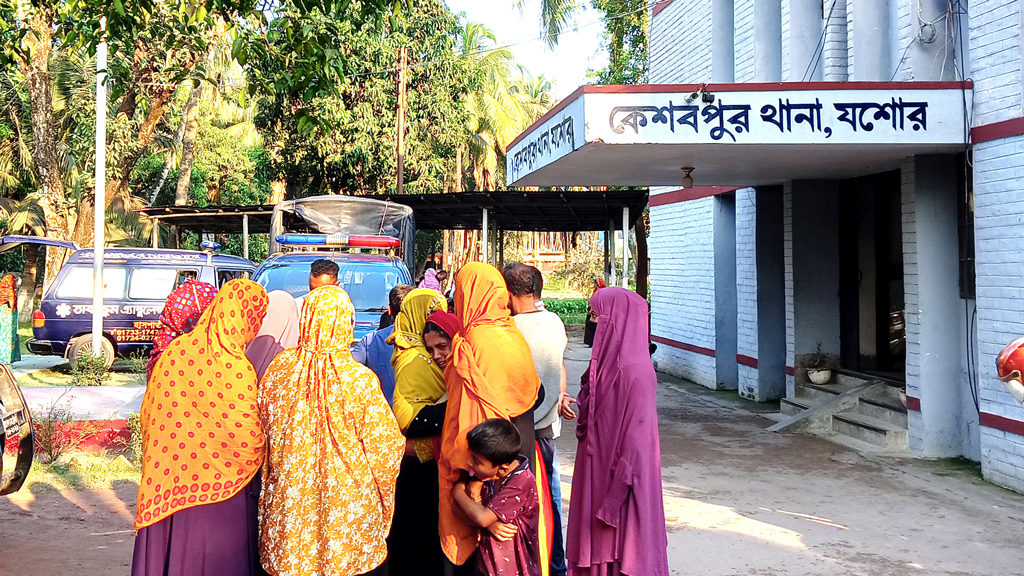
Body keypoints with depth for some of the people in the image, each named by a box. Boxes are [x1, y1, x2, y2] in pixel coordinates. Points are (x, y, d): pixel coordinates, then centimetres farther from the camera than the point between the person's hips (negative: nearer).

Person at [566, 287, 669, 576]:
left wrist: (617, 492, -22)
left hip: (617, 473, -9)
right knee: (598, 548, 17)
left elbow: (637, 435, -22)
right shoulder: (609, 362, 7)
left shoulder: (634, 371, -21)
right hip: (600, 470, 9)